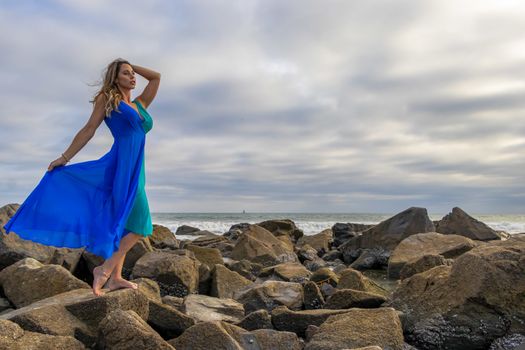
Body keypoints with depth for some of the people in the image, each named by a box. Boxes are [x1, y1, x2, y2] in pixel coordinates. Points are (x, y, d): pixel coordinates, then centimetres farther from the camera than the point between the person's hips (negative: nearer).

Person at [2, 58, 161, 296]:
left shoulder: (140, 104, 23)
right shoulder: (107, 98, 7)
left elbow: (156, 77, 28)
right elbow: (89, 130, 4)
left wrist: (132, 66, 27)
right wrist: (64, 158, 3)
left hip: (135, 170, 7)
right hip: (122, 164, -7)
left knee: (125, 224, 5)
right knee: (139, 225, -13)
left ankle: (115, 277, 9)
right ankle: (104, 269, -7)